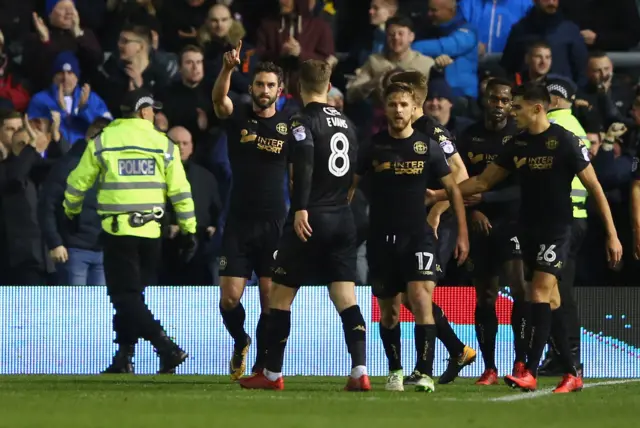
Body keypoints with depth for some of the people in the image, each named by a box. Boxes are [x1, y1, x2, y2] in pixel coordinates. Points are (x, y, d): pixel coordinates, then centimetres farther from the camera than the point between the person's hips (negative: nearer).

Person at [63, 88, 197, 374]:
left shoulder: (102, 141, 1)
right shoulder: (163, 144, 4)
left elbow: (77, 183, 8)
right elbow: (180, 191, 1)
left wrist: (71, 213, 26)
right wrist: (188, 231, 8)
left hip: (117, 230, -3)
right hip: (150, 232, 3)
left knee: (125, 296, -3)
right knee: (131, 294, 15)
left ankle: (166, 347, -18)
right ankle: (124, 358, 14)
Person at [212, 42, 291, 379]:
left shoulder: (289, 126, 3)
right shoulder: (237, 118, 2)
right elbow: (219, 98, -19)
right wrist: (228, 68, -39)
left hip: (275, 225, 0)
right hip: (238, 223, 0)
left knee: (271, 298, -3)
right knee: (229, 298, -3)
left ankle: (261, 366, 7)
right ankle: (241, 342, 27)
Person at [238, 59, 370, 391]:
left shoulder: (304, 121, -8)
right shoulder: (346, 123, 13)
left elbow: (304, 164, -23)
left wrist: (301, 208, -29)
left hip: (311, 220, -6)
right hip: (343, 219, 6)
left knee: (280, 295, 5)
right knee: (346, 298, 2)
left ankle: (272, 374, 11)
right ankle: (360, 372, -12)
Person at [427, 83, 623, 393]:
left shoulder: (565, 141, -10)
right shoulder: (518, 144, 8)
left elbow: (594, 188, -7)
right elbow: (482, 182, 16)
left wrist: (612, 235, -10)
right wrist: (439, 195, 10)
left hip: (557, 229, -6)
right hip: (528, 228, 6)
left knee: (540, 292, -16)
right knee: (550, 302, 7)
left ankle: (530, 373, -17)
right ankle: (572, 373, 13)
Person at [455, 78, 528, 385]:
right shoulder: (469, 138, 8)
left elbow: (523, 188, -8)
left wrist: (485, 197, -17)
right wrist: (472, 211, -6)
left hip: (513, 219, -4)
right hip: (480, 223, 4)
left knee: (519, 287, -20)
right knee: (484, 298, 5)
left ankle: (521, 363, -18)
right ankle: (489, 368, 13)